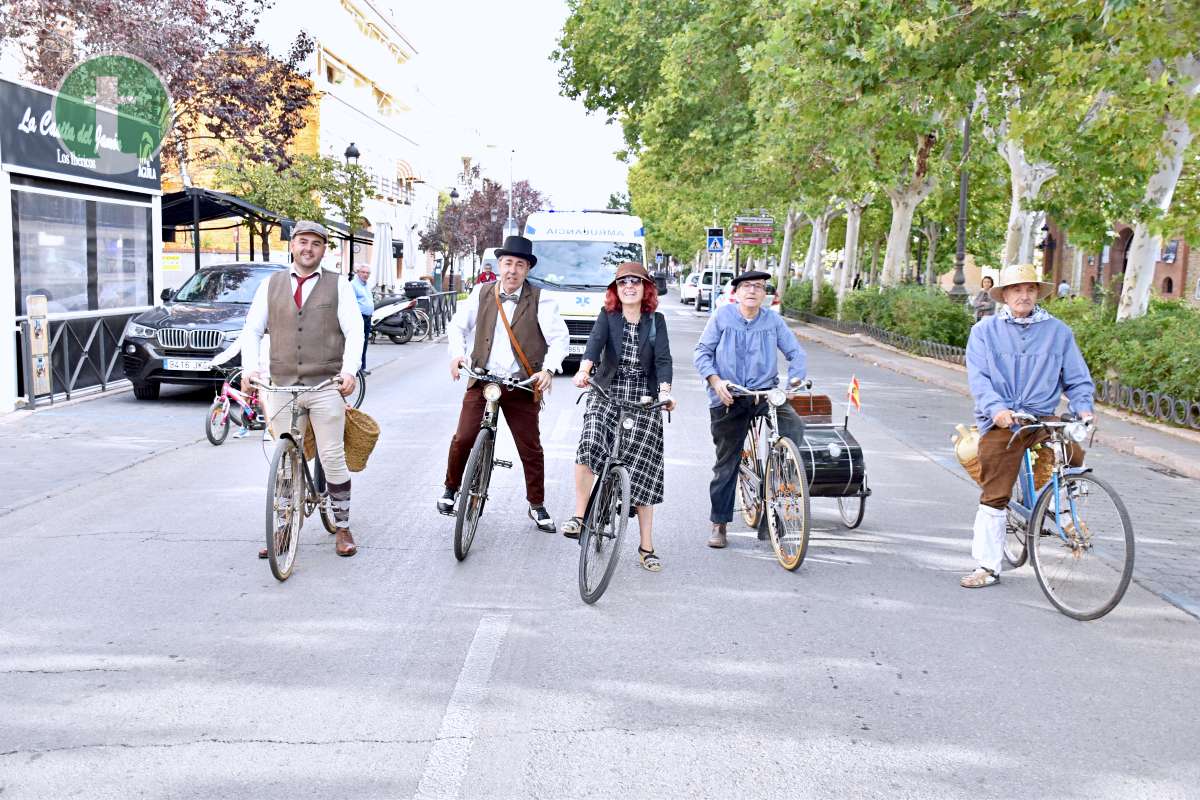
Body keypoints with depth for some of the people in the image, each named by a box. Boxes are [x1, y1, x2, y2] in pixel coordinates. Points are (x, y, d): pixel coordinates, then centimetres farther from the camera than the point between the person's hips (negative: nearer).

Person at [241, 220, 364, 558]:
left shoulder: (338, 285, 5)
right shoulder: (271, 285, 11)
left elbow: (354, 331, -3)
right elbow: (252, 331, 8)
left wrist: (349, 370, -18)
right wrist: (250, 368, -8)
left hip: (326, 386, -2)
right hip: (281, 386, 2)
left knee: (333, 459, 0)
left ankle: (343, 528, 12)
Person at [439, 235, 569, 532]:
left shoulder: (540, 300, -4)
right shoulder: (481, 293, 3)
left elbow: (560, 338, -6)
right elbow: (457, 325, 13)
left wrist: (548, 369, -22)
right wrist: (457, 354, -4)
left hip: (522, 387, -1)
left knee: (531, 448, 4)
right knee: (463, 439, -5)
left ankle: (537, 505, 22)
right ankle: (451, 489, 21)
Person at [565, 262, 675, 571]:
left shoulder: (656, 321, 6)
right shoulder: (607, 316, 5)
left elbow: (663, 358, -7)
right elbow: (595, 341, -14)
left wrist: (665, 391, -26)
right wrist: (584, 369, -35)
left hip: (644, 397, 1)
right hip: (606, 392, 0)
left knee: (644, 470, 1)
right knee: (590, 442, -30)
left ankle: (646, 546, 10)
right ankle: (579, 516, -17)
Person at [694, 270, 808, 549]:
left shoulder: (773, 320, 5)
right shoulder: (722, 316, 1)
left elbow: (796, 352, 6)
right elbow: (702, 351, 0)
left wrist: (794, 381, -12)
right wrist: (715, 381, -15)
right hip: (728, 399, -1)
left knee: (794, 424, -28)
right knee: (726, 462, 5)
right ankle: (719, 523, 18)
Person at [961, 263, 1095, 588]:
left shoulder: (1058, 331, 9)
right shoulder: (985, 331, 5)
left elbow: (1077, 378, 9)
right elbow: (978, 377, -5)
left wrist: (1083, 407, -10)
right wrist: (996, 408, -21)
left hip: (1044, 417, 1)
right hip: (1000, 423, -1)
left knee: (1073, 456, -26)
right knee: (993, 497, -1)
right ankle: (988, 567, 11)